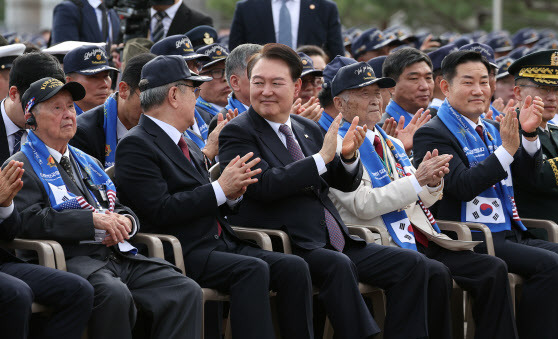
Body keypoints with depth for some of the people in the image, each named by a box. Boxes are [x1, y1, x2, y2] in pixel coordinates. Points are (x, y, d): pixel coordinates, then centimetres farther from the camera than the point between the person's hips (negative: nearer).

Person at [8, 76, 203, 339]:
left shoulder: (87, 162, 29)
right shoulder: (21, 167, 4)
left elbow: (120, 209, 28)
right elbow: (28, 221, -13)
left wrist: (125, 221, 2)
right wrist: (93, 220, -16)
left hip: (120, 255, 7)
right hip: (72, 258, -7)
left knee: (186, 291, -16)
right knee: (114, 294, -38)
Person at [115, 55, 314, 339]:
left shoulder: (188, 145, 22)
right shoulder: (136, 145, -7)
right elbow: (159, 211, -18)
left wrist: (232, 195, 2)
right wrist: (220, 188, -15)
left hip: (221, 244, 9)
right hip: (184, 253, -9)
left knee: (293, 267, -11)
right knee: (253, 269, -31)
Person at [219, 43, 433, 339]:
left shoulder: (308, 130, 18)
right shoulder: (237, 133, -3)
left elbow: (346, 183, 18)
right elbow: (265, 184, -19)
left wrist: (348, 156, -5)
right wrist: (321, 158, -19)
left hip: (332, 244, 8)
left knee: (411, 264, -4)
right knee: (339, 265, -36)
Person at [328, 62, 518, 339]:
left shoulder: (391, 143, 21)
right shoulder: (337, 146, -4)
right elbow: (363, 205, -16)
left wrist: (433, 182, -1)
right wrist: (417, 179, -18)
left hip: (418, 240, 8)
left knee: (493, 269, -8)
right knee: (436, 273, -34)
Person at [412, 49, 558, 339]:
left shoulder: (491, 129, 20)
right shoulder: (432, 134, -4)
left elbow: (527, 174, 14)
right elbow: (462, 187, -16)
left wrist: (529, 134, -3)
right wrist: (506, 149, -19)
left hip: (509, 235, 8)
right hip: (470, 240, -8)